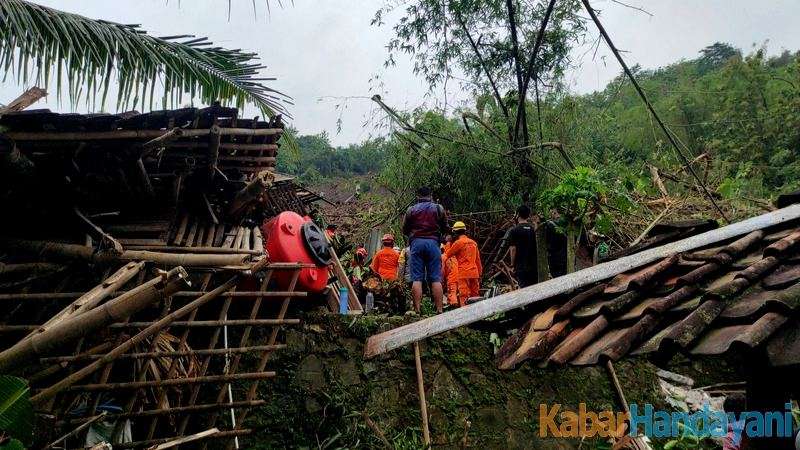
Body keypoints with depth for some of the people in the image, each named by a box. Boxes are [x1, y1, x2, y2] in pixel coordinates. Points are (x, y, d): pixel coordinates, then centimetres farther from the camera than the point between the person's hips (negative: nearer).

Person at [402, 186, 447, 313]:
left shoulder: (411, 210, 10)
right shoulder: (438, 208, 10)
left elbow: (404, 230, 16)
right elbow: (445, 228, 17)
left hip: (416, 242, 0)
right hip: (433, 242, 0)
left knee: (416, 279, -2)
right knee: (436, 279, -1)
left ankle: (417, 310, -9)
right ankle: (439, 310, -6)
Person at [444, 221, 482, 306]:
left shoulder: (458, 242, -5)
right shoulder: (474, 243, 15)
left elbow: (448, 255, 6)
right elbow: (478, 260, 19)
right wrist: (480, 273, 24)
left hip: (464, 273, -7)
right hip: (474, 273, 7)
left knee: (464, 297, -9)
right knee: (475, 296, 10)